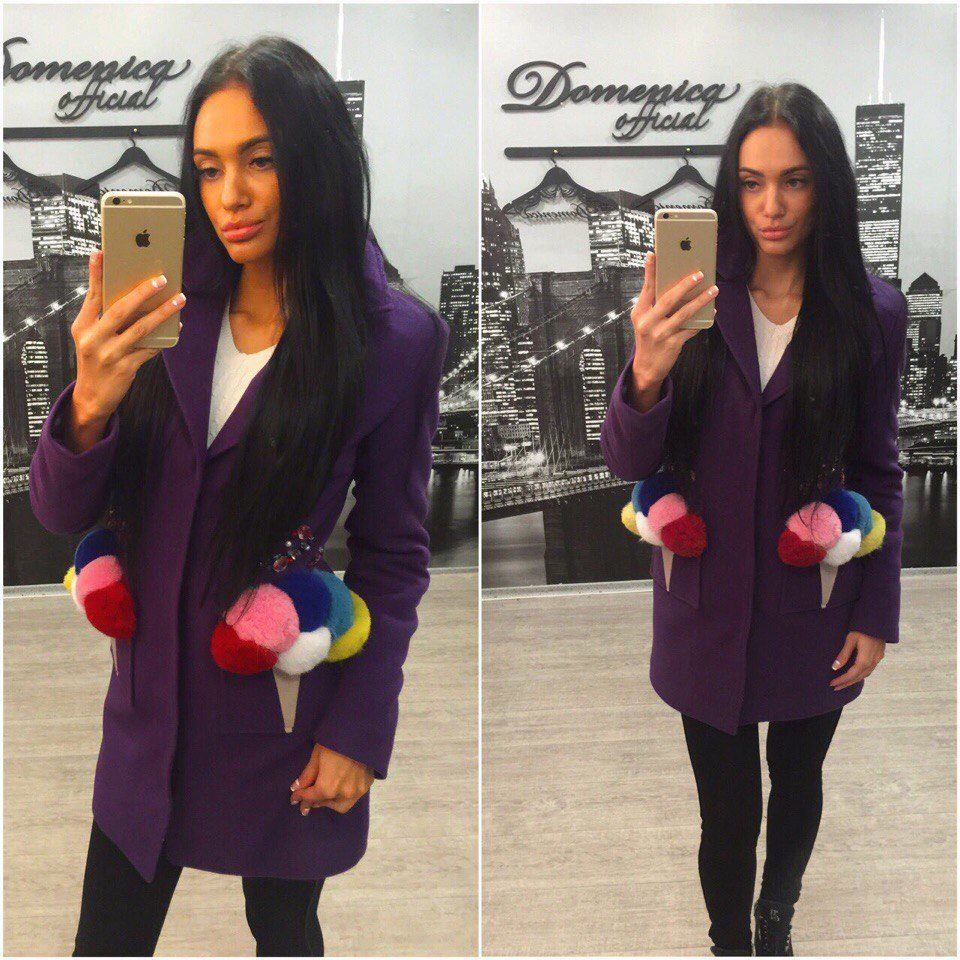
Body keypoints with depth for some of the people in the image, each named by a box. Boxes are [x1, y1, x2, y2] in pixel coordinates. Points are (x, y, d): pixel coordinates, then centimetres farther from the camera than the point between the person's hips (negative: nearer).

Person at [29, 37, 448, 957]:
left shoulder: (396, 339, -12)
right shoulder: (171, 310, -4)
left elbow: (392, 556, -5)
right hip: (153, 699, 3)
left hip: (286, 708, -3)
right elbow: (60, 513, -5)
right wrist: (89, 406, -25)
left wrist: (359, 728, -6)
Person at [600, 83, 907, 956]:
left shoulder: (873, 312, -9)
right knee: (727, 806, 4)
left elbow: (879, 474, 0)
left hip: (814, 606, 1)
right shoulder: (696, 300, -9)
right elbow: (628, 463, -12)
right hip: (709, 605, -1)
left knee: (797, 779, 21)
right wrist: (645, 376, -33)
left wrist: (877, 613, 0)